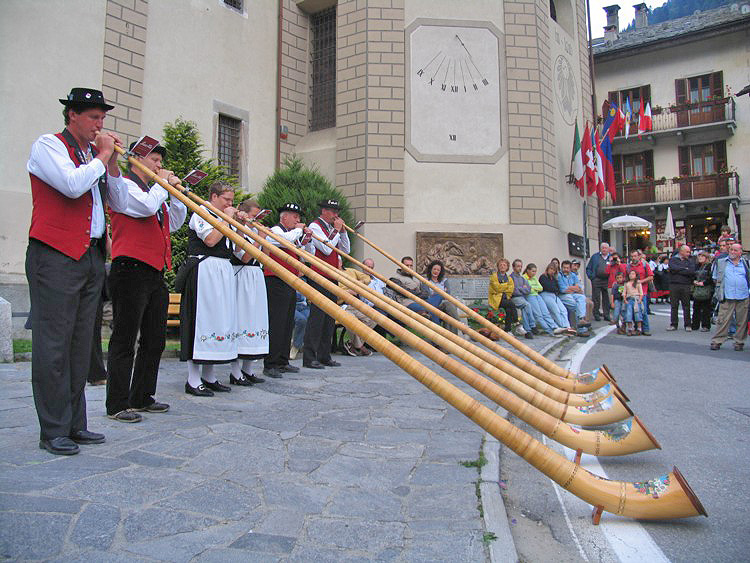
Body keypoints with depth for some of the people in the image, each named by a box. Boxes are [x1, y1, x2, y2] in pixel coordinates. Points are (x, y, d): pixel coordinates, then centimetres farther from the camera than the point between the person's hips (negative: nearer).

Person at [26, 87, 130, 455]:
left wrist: (112, 163, 7)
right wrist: (102, 156, -5)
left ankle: (74, 424, 17)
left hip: (91, 256, 8)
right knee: (54, 344, -4)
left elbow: (120, 205, 16)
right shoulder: (48, 146, 0)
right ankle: (53, 431, 4)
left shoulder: (93, 156, 21)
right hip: (56, 257, -7)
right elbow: (72, 184, -19)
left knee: (80, 344, 9)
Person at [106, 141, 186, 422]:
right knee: (125, 340, -5)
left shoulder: (154, 190, 25)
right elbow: (147, 206, -19)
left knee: (155, 340, 11)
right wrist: (163, 185, -3)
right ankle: (117, 404, 2)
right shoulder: (125, 184, -2)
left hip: (155, 273, 9)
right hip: (131, 270, -9)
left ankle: (142, 397, 21)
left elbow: (174, 223, 22)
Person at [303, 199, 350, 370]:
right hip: (319, 278, -9)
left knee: (329, 318, 10)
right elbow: (327, 249, -17)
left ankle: (324, 356, 17)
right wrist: (336, 230, -8)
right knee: (317, 316, -9)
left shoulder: (332, 228, 19)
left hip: (332, 278, 9)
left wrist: (343, 231, 8)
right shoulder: (315, 226, -6)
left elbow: (345, 250, 17)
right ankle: (309, 357, -5)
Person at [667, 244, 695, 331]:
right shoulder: (673, 259, 9)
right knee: (674, 306, 3)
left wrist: (679, 270, -8)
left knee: (686, 306, 2)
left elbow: (692, 271, -6)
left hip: (686, 286, 1)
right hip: (674, 285, -1)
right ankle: (673, 324, 10)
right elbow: (673, 268, -11)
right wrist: (685, 269, -5)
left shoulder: (690, 260, 12)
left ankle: (688, 325, 9)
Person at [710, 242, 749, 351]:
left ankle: (739, 342, 17)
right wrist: (722, 286, 4)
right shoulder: (721, 262, 10)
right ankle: (716, 341, -1)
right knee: (723, 320, -5)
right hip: (727, 297, -1)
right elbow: (715, 279, 16)